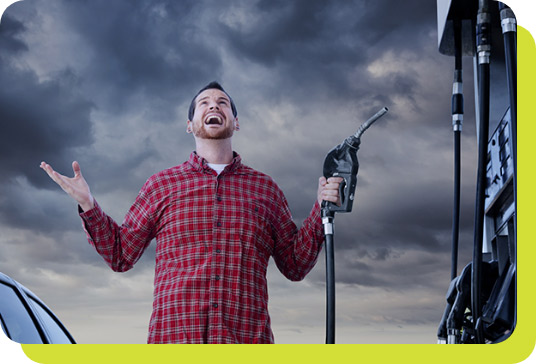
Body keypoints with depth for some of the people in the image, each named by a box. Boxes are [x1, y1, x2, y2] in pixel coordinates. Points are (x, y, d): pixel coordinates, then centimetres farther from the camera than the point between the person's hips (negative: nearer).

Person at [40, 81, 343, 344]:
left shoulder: (264, 188, 17)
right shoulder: (162, 184, 16)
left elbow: (295, 265, 18)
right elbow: (121, 255, 16)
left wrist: (321, 209, 7)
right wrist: (88, 205, 5)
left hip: (247, 341, 1)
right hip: (174, 341, 0)